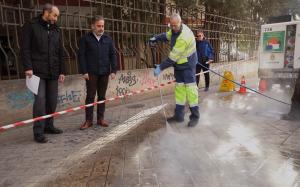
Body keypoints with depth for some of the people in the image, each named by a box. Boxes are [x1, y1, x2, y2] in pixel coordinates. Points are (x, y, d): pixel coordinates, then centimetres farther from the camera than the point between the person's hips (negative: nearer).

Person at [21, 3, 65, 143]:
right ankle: (38, 132, -2)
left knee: (52, 101, 7)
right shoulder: (31, 26, 1)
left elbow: (60, 52, 17)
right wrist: (28, 67, -14)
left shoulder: (56, 30, 16)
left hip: (53, 72, 6)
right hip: (37, 71, -5)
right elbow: (25, 48, -4)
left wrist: (61, 71, 12)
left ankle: (48, 126, 22)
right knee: (40, 100, -9)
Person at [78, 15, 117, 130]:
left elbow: (112, 55, 9)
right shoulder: (86, 39, 2)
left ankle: (100, 118, 18)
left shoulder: (108, 39, 10)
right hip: (91, 73, -2)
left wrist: (113, 70, 0)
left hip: (104, 72, 3)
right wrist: (84, 71, -9)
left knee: (102, 96, 8)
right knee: (90, 96, 2)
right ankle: (88, 120, 10)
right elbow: (81, 55, -2)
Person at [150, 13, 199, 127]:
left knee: (189, 87, -9)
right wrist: (156, 38, 1)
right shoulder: (176, 29, -2)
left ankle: (195, 116, 2)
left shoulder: (184, 37, -28)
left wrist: (160, 68, -23)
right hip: (178, 63, 9)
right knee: (179, 87, 8)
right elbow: (167, 35, 20)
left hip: (188, 64, -9)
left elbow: (173, 57, -28)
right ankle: (179, 115, 16)